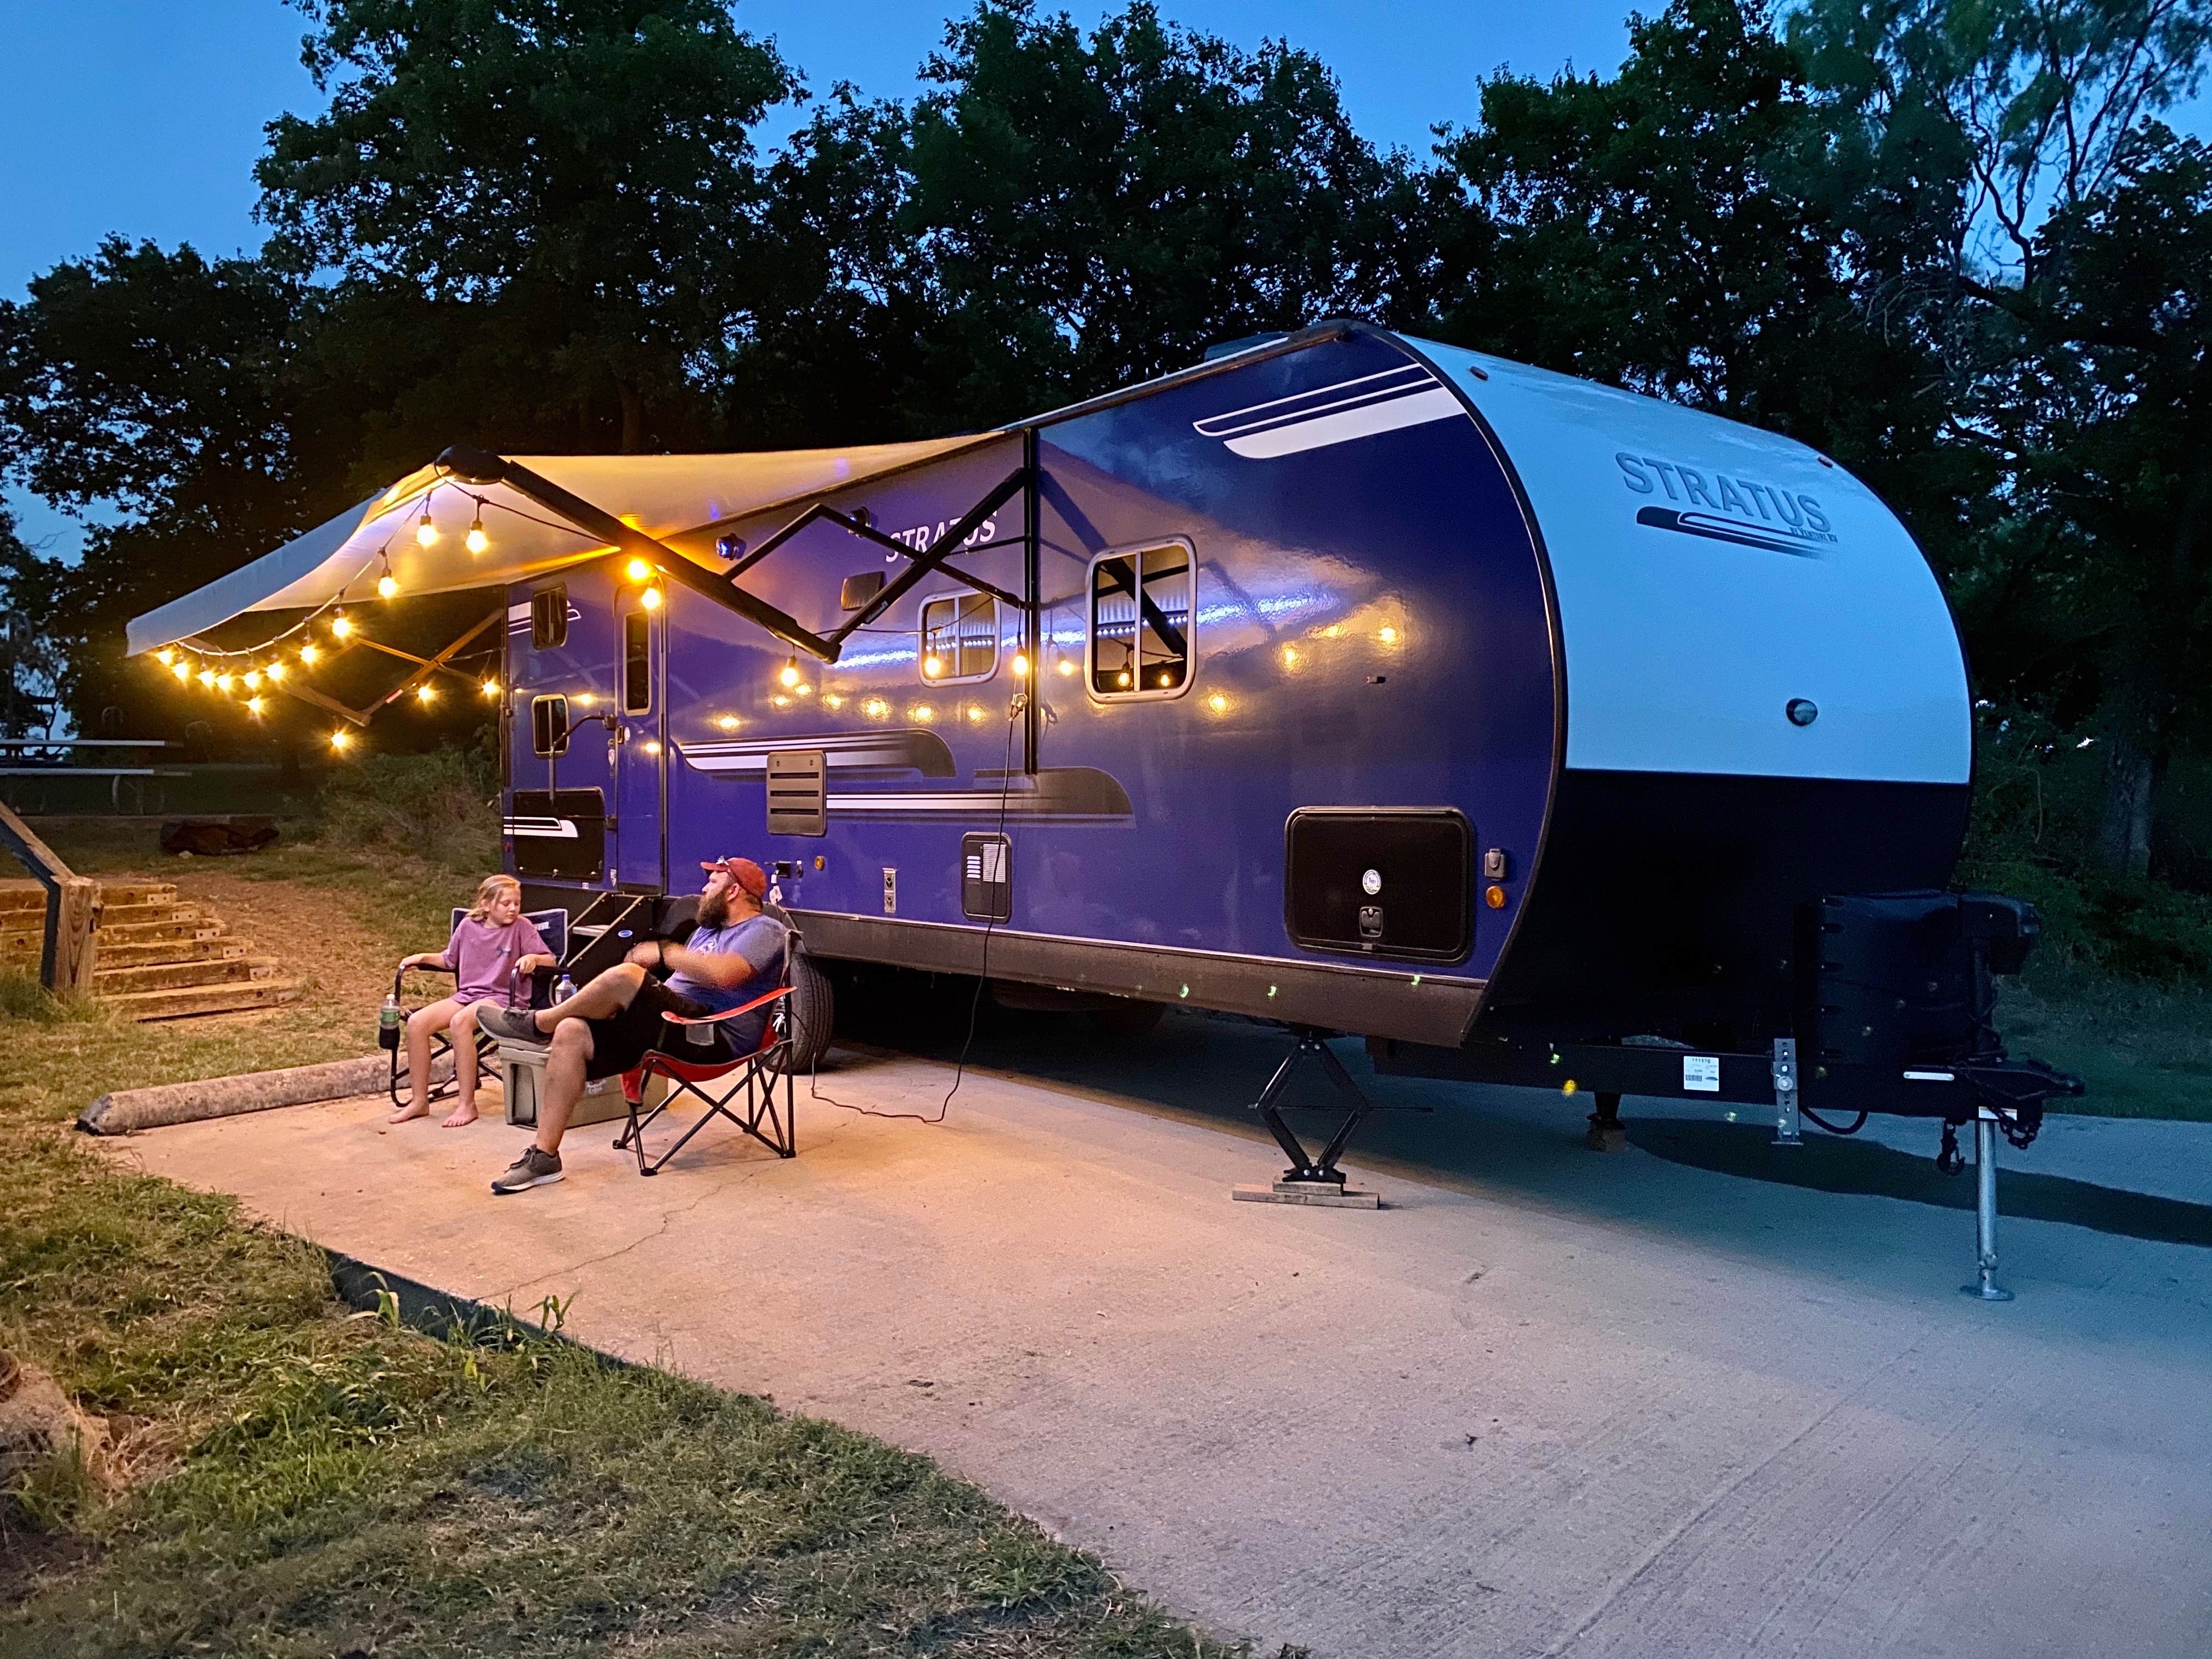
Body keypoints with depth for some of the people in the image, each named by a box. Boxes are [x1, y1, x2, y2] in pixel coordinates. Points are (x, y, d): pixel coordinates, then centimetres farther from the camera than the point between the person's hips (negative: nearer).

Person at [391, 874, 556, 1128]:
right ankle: (419, 1100, -5)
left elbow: (551, 960, -5)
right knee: (417, 1022, -17)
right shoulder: (468, 926, 11)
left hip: (503, 998, -5)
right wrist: (423, 957, 9)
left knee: (460, 1022, -34)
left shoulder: (522, 927, 0)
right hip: (466, 995, 5)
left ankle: (467, 1104, -27)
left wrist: (533, 958, -26)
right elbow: (449, 960, 25)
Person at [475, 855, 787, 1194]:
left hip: (717, 1037, -10)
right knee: (571, 1033, -9)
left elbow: (725, 973, -23)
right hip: (672, 1024, 10)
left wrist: (664, 953, -15)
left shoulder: (765, 931, -3)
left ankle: (538, 1023, -1)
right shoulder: (708, 928, 28)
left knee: (625, 976, -28)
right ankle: (544, 1157, -9)